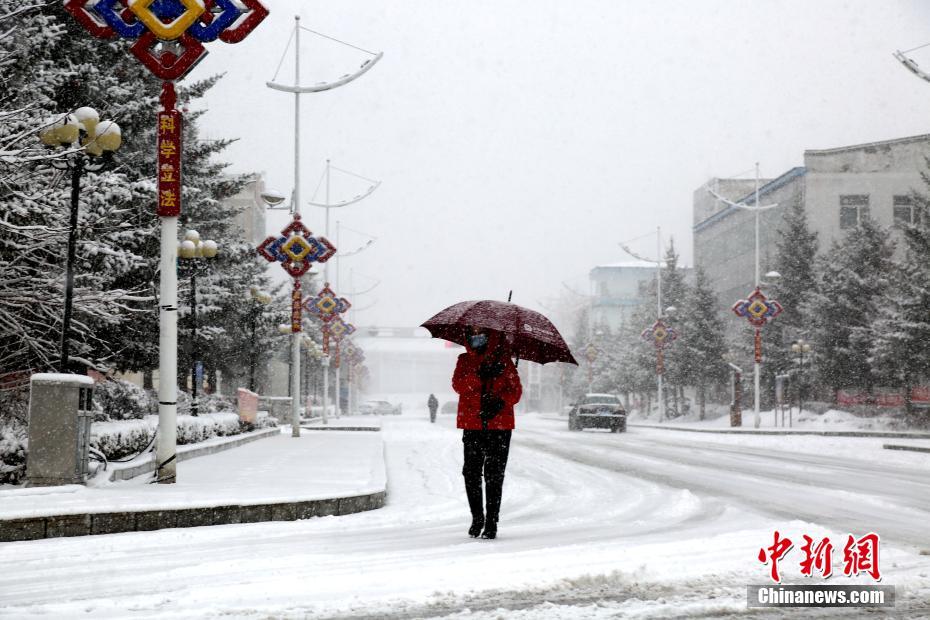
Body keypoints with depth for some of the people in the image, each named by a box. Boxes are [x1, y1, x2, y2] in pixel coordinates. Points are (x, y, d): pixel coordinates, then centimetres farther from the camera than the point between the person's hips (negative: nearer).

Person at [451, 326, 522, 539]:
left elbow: (516, 390, 4)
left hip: (499, 425, -1)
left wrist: (501, 402, -15)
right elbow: (458, 385, -5)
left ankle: (491, 522, 3)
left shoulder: (503, 359, 9)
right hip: (472, 424, 1)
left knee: (494, 475, -3)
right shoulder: (465, 360, 12)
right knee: (471, 473, 0)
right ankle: (477, 517, 18)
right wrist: (479, 375, -20)